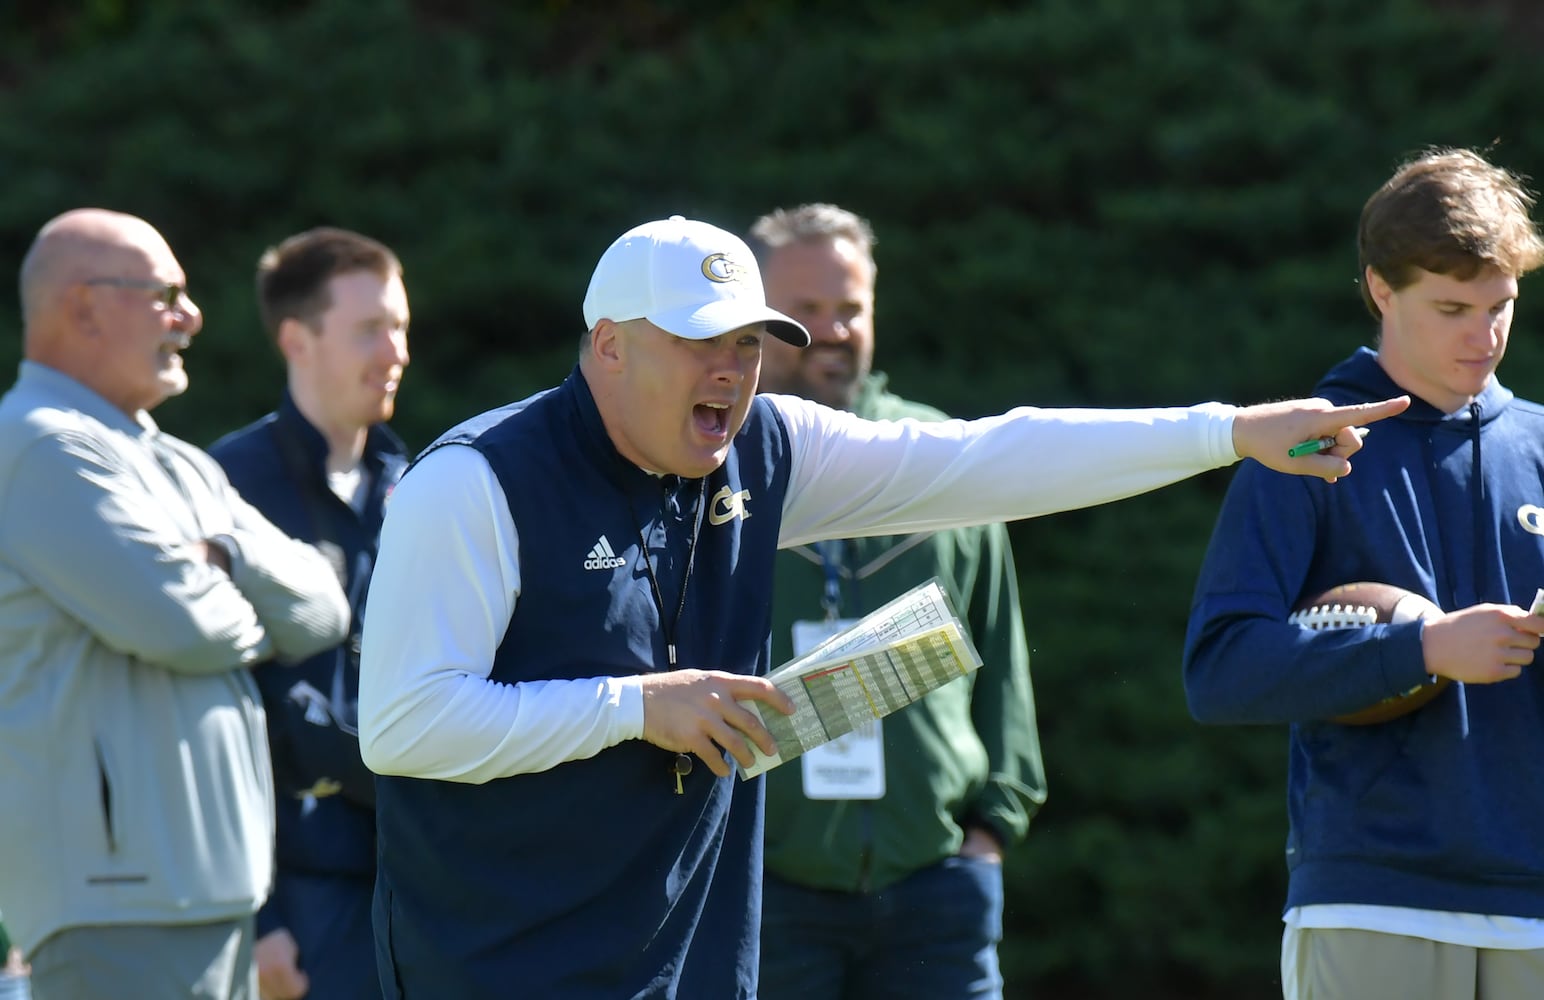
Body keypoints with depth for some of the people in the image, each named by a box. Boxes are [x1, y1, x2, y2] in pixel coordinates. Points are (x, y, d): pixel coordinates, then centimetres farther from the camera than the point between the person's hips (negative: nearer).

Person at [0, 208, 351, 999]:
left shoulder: (180, 467, 21)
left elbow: (322, 613, 12)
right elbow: (176, 618, -21)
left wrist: (230, 556, -8)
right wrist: (258, 622, 2)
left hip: (214, 887, 10)